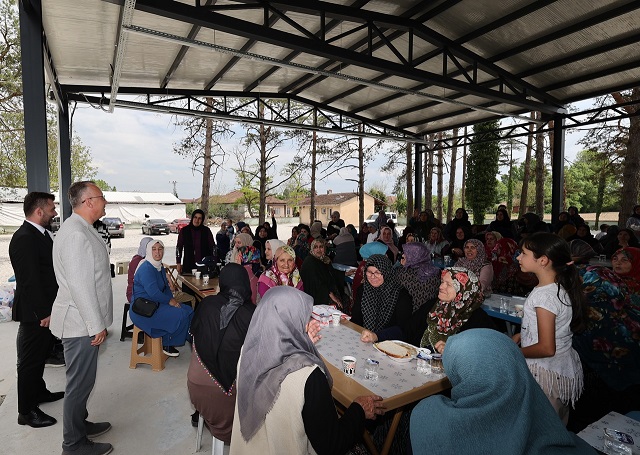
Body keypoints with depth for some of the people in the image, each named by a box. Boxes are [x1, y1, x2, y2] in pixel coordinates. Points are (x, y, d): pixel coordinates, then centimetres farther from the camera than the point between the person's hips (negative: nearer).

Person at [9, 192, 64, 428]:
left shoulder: (40, 234, 8)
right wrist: (43, 313, -21)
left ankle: (39, 392, 41)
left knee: (40, 355, 23)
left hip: (46, 309, 10)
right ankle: (26, 411, 19)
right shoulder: (24, 238, -22)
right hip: (35, 313, -10)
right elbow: (30, 281, -24)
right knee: (30, 360, 5)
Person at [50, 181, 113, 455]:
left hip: (83, 320, 10)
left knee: (82, 380, 23)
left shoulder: (81, 229, 9)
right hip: (81, 323, -10)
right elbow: (80, 285, -26)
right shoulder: (76, 234, -24)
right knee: (80, 382, 5)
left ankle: (80, 424, 41)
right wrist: (96, 325, -19)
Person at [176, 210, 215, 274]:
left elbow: (213, 247, 7)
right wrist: (178, 263, 5)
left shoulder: (207, 231, 3)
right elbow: (179, 247, 8)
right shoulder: (184, 231, 3)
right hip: (188, 265, 0)